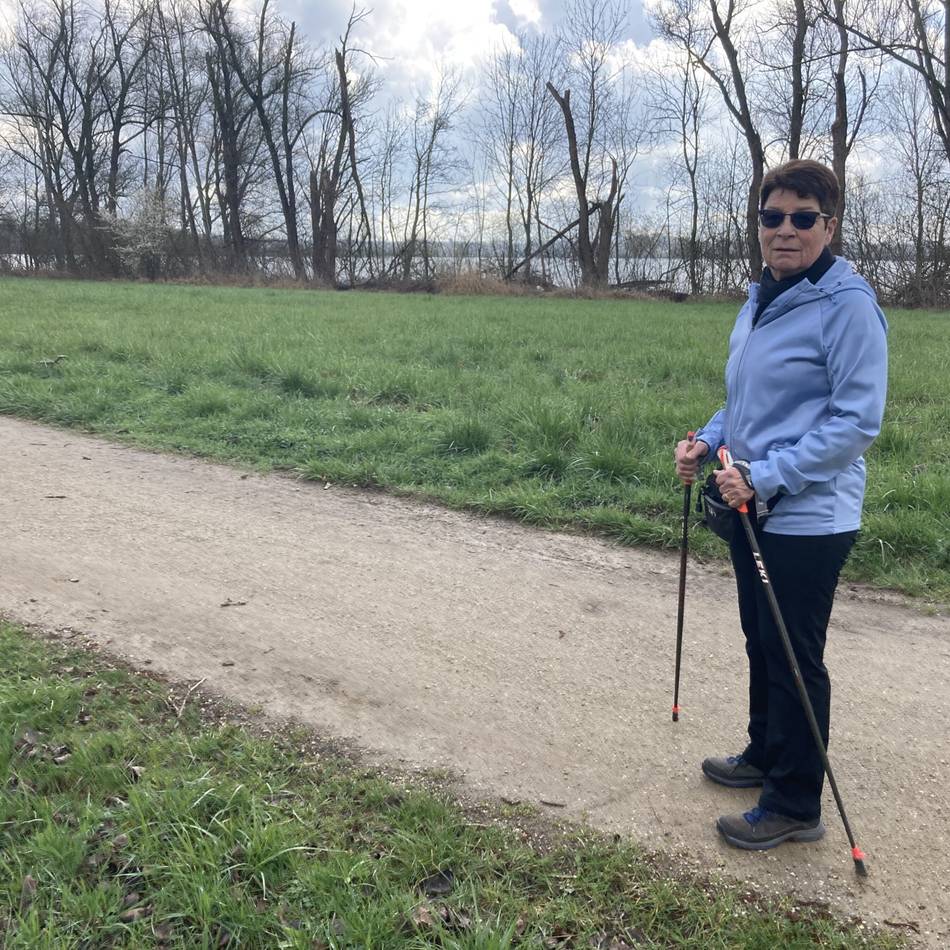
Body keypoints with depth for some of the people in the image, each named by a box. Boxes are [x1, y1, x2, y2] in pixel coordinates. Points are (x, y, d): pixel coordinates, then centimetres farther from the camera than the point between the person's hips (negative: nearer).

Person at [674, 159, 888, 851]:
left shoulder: (848, 305, -15)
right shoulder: (759, 302, 11)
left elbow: (858, 420, -19)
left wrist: (767, 477, -23)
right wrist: (709, 441, 3)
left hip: (809, 519, -8)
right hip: (753, 510, 8)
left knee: (796, 659, 1)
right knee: (762, 643, 21)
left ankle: (795, 807, 17)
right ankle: (765, 756, 40)